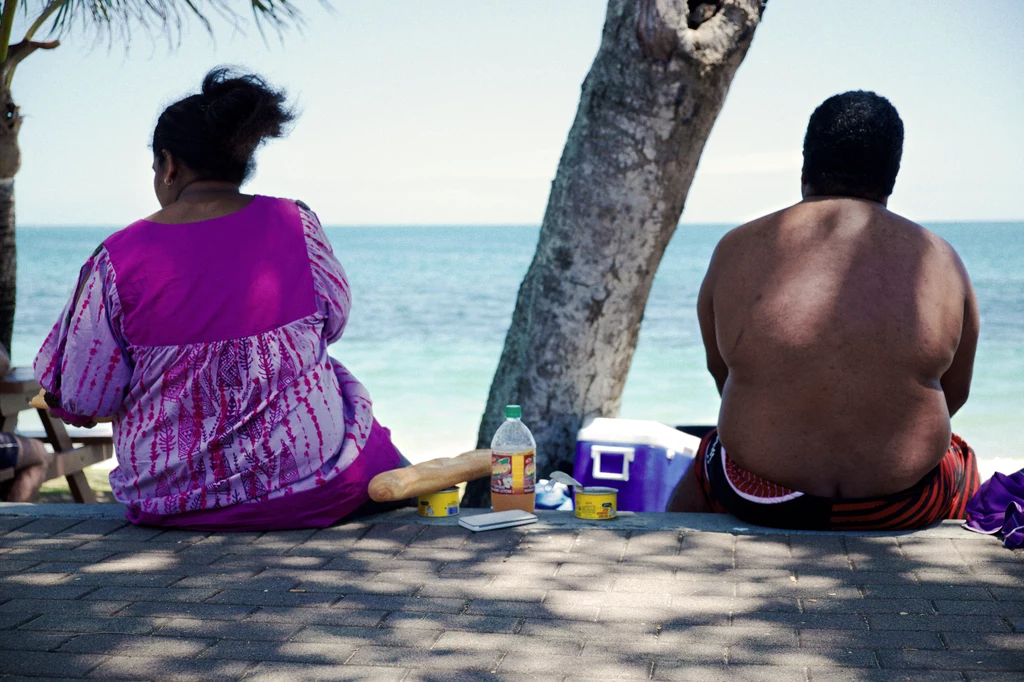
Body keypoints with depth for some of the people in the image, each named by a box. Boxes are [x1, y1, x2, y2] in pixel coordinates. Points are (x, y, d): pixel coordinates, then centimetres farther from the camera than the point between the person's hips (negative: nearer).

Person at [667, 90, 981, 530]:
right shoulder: (939, 260, -2)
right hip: (903, 508, 1)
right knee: (965, 469, 37)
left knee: (699, 477, 36)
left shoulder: (737, 250, -3)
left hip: (762, 502, 0)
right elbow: (955, 394, 8)